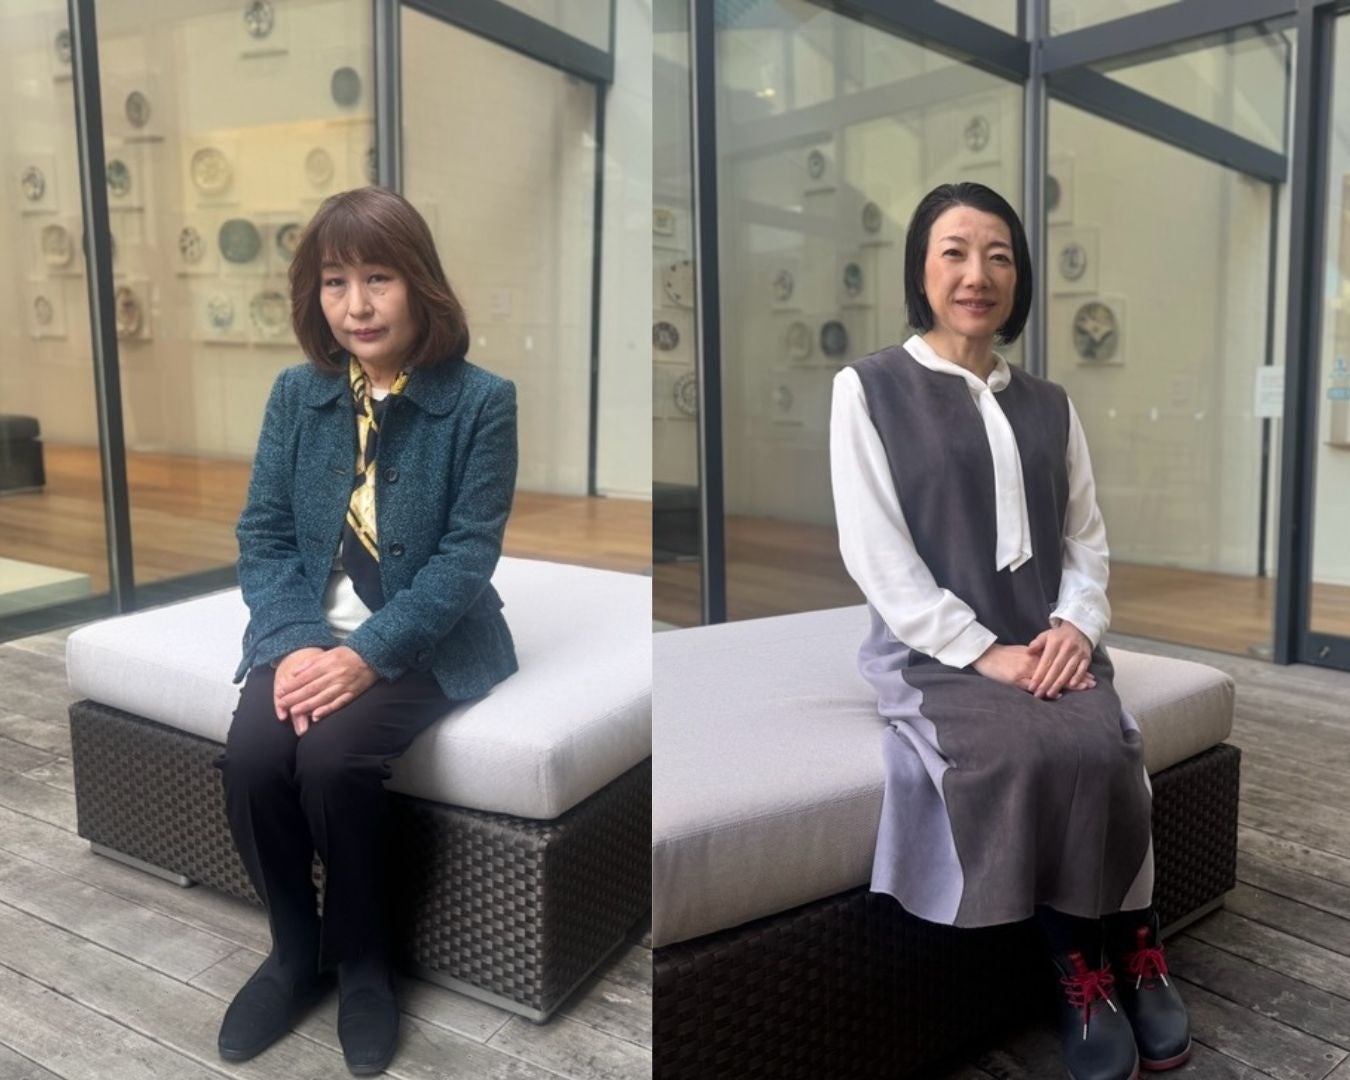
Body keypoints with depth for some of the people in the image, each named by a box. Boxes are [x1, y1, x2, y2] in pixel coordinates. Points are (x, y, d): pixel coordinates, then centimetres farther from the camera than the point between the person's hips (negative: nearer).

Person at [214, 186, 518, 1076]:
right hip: (312, 633, 4)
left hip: (424, 642, -4)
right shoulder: (296, 393, 3)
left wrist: (368, 654, -22)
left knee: (332, 759, -28)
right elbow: (263, 533, 2)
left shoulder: (480, 402, -10)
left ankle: (364, 961, 0)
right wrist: (295, 644, -15)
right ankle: (295, 948, 6)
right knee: (251, 756, -22)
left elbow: (468, 554, -14)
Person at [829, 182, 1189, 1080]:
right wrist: (981, 650, -15)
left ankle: (1112, 956, -6)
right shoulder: (870, 389, 1)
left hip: (1047, 646, 4)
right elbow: (877, 554, -7)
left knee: (1103, 751, -26)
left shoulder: (1048, 403, 16)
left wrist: (1076, 624, -8)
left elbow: (1088, 537, 14)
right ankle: (1109, 954, -9)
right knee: (1033, 756, -30)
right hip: (930, 651, -3)